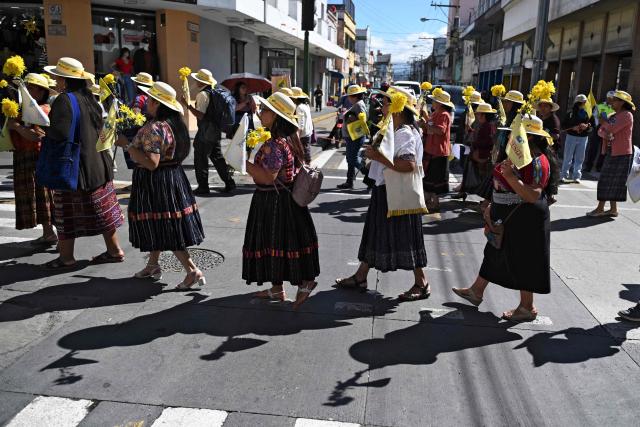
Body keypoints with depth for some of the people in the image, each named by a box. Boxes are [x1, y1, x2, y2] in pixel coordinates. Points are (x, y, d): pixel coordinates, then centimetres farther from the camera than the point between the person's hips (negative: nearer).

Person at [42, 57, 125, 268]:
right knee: (101, 208, 12)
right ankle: (114, 250, 18)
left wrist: (44, 133, -3)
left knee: (67, 211, 5)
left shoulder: (64, 100, -17)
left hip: (72, 165, -8)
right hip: (97, 162, 8)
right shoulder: (88, 98, 7)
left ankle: (66, 257, 14)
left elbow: (59, 133, -23)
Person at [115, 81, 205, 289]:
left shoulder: (153, 128, -21)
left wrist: (127, 145, -20)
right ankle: (153, 265, 35)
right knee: (159, 226, 20)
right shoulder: (172, 123, 7)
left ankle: (193, 271, -3)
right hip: (173, 177, 9)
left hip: (156, 182, -9)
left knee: (163, 228, -3)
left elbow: (151, 163, -29)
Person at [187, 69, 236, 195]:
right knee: (217, 157, 15)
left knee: (200, 159, 0)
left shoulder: (202, 94, -15)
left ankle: (203, 187, 5)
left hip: (205, 132, -9)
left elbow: (200, 115, -22)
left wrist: (188, 105, -19)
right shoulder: (214, 92, 11)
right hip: (216, 131, 9)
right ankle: (229, 183, 16)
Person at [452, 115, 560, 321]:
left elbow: (534, 196, -30)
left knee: (523, 262, 2)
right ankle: (476, 291, 35)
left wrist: (510, 176, -34)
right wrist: (492, 207, 19)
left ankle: (527, 308, 18)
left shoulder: (538, 162, -21)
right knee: (494, 253, 19)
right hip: (506, 219, 10)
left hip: (525, 222, -10)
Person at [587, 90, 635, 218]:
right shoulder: (613, 116, 16)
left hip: (621, 154, -9)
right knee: (606, 180, 10)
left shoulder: (627, 115, -11)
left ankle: (600, 208, -1)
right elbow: (601, 130, 7)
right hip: (610, 152, 9)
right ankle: (613, 209, 17)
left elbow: (612, 129, -21)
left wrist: (604, 122, -2)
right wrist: (605, 134, -16)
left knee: (613, 182, -3)